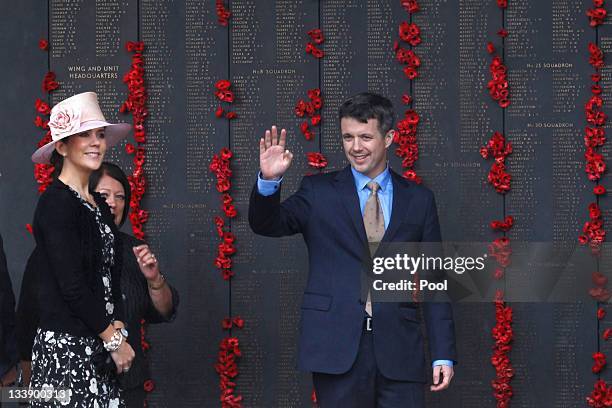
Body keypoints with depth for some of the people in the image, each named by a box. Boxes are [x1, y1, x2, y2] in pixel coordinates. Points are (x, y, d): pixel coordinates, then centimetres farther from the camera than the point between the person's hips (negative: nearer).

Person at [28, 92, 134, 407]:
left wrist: (118, 331, 1)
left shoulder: (98, 204, 14)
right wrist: (114, 340, -9)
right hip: (65, 346, -7)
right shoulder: (56, 203, -11)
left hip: (97, 347, 8)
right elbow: (72, 286, -15)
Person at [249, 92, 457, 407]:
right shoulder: (319, 192, 7)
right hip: (337, 348, -1)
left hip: (399, 350, 1)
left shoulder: (418, 200, 10)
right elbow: (267, 224, -5)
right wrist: (269, 180, -25)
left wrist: (443, 354, 4)